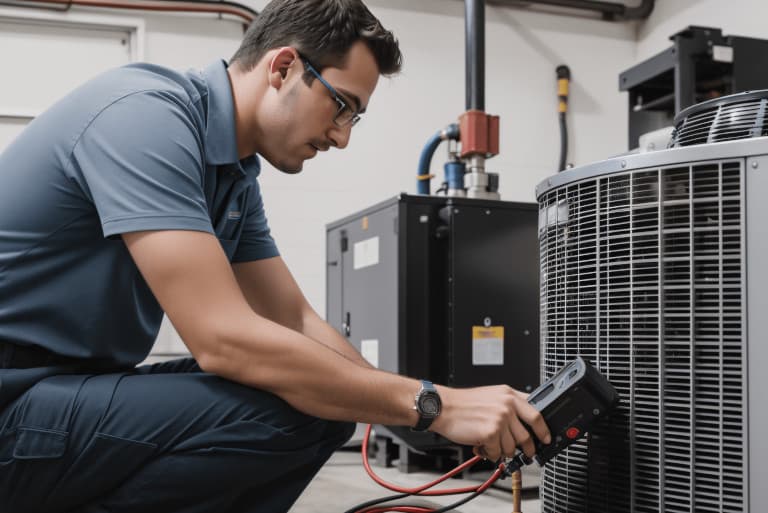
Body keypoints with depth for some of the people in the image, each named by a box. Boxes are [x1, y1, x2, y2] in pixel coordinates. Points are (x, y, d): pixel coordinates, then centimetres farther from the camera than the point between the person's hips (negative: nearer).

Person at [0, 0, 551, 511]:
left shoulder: (236, 176, 8)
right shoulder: (147, 115, -22)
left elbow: (297, 325, 11)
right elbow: (225, 339, -29)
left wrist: (433, 414, 0)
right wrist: (433, 404, -24)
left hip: (71, 387, 9)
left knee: (322, 403, 2)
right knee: (276, 412, -26)